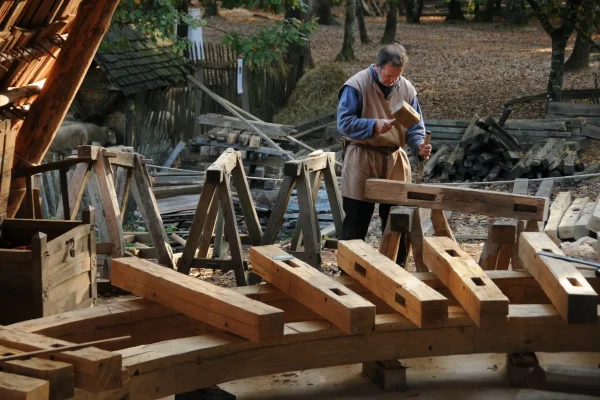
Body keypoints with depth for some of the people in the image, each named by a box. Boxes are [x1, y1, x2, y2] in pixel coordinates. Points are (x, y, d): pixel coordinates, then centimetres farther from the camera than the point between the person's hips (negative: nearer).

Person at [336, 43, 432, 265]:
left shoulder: (406, 88, 5)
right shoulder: (356, 85, -11)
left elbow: (415, 125, 8)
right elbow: (344, 122, -16)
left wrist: (419, 145, -13)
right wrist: (374, 126, -28)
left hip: (394, 159, 5)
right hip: (362, 159, -5)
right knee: (356, 222, 1)